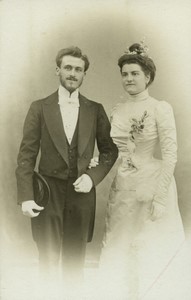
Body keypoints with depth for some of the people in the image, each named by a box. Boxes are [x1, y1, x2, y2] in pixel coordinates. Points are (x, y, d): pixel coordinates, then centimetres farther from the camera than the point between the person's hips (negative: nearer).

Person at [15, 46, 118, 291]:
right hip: (48, 190, -1)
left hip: (82, 191, 2)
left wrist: (93, 176, -7)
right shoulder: (39, 108, 0)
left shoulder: (96, 110, 4)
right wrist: (25, 197, -10)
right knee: (48, 259, 3)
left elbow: (109, 150, 10)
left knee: (75, 259, 10)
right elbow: (26, 155, -3)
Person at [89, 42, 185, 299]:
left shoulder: (160, 109, -10)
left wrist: (160, 198, -15)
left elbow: (170, 155, -12)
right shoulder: (117, 110, 6)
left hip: (153, 186, -5)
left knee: (148, 254, 6)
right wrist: (99, 161, -6)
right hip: (122, 187, 5)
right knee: (117, 251, 9)